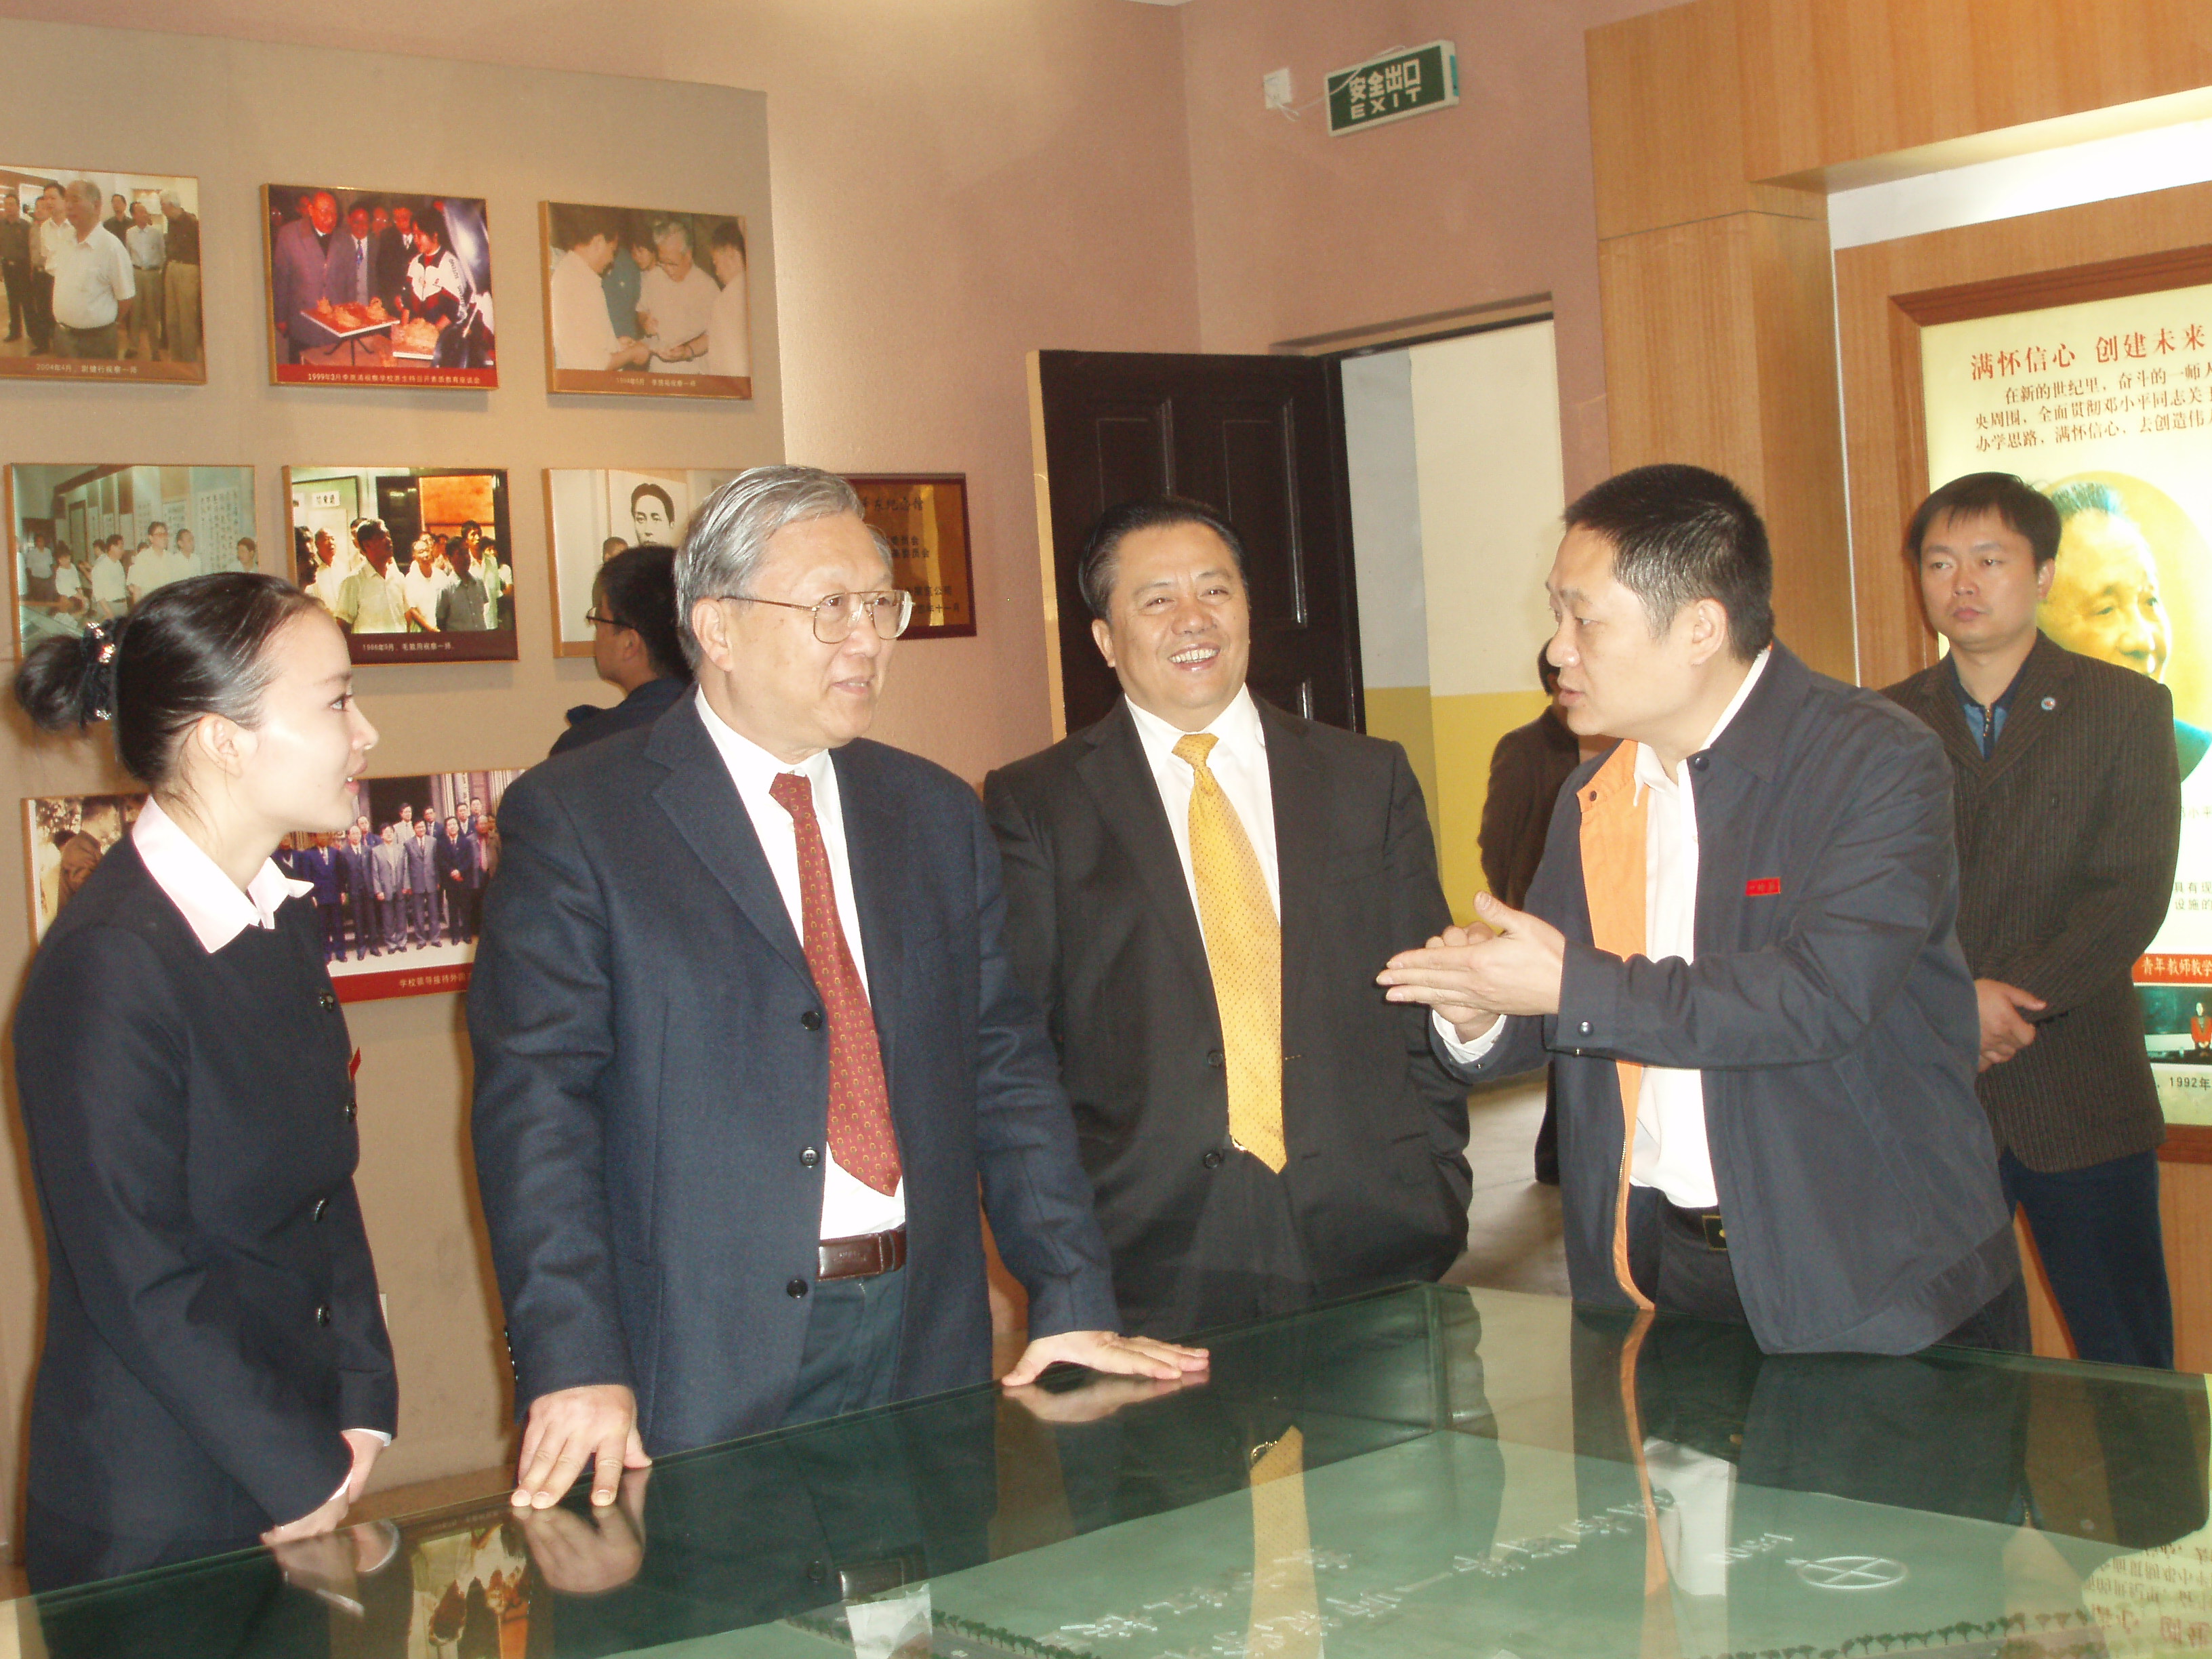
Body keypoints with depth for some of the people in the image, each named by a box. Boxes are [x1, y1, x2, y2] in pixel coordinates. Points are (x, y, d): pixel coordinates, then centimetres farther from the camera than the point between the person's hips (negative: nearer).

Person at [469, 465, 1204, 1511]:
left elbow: (1006, 1070, 10)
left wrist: (1073, 1303, 1)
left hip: (925, 1346, 4)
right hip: (705, 1369, -4)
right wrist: (574, 1367, -19)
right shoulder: (570, 818, -3)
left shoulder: (936, 813, 12)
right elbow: (536, 1102, -10)